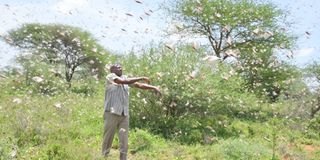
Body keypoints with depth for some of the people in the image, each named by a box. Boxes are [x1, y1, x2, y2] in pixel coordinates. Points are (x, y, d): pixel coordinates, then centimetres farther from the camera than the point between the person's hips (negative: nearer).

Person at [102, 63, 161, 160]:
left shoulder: (125, 77, 15)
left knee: (124, 138, 3)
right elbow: (123, 81, -19)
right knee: (108, 137, 4)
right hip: (112, 113, -5)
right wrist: (141, 78, -19)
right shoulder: (110, 76, -3)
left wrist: (153, 87, -3)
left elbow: (139, 85, 8)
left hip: (124, 114, 5)